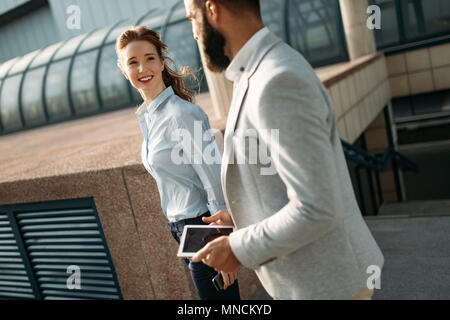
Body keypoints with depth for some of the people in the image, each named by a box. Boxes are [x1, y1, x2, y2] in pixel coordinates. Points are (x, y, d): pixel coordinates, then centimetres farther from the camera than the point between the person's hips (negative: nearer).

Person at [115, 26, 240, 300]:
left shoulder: (182, 114, -19)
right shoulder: (148, 116, 8)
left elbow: (215, 182, -20)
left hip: (202, 224, -8)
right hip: (180, 226, 9)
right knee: (211, 294, 21)